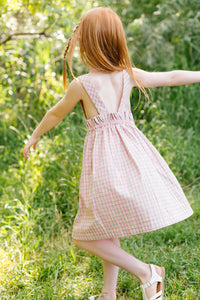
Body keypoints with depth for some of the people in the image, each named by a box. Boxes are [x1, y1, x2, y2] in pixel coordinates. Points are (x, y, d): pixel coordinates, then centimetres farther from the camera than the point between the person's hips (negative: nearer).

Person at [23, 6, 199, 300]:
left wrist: (35, 136, 22)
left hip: (104, 162, -6)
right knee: (107, 230, 21)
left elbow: (56, 114, 5)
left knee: (85, 237, 8)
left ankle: (145, 271, 0)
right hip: (132, 155, 6)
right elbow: (173, 77, 10)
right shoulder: (129, 75, 1)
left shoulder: (80, 84, -10)